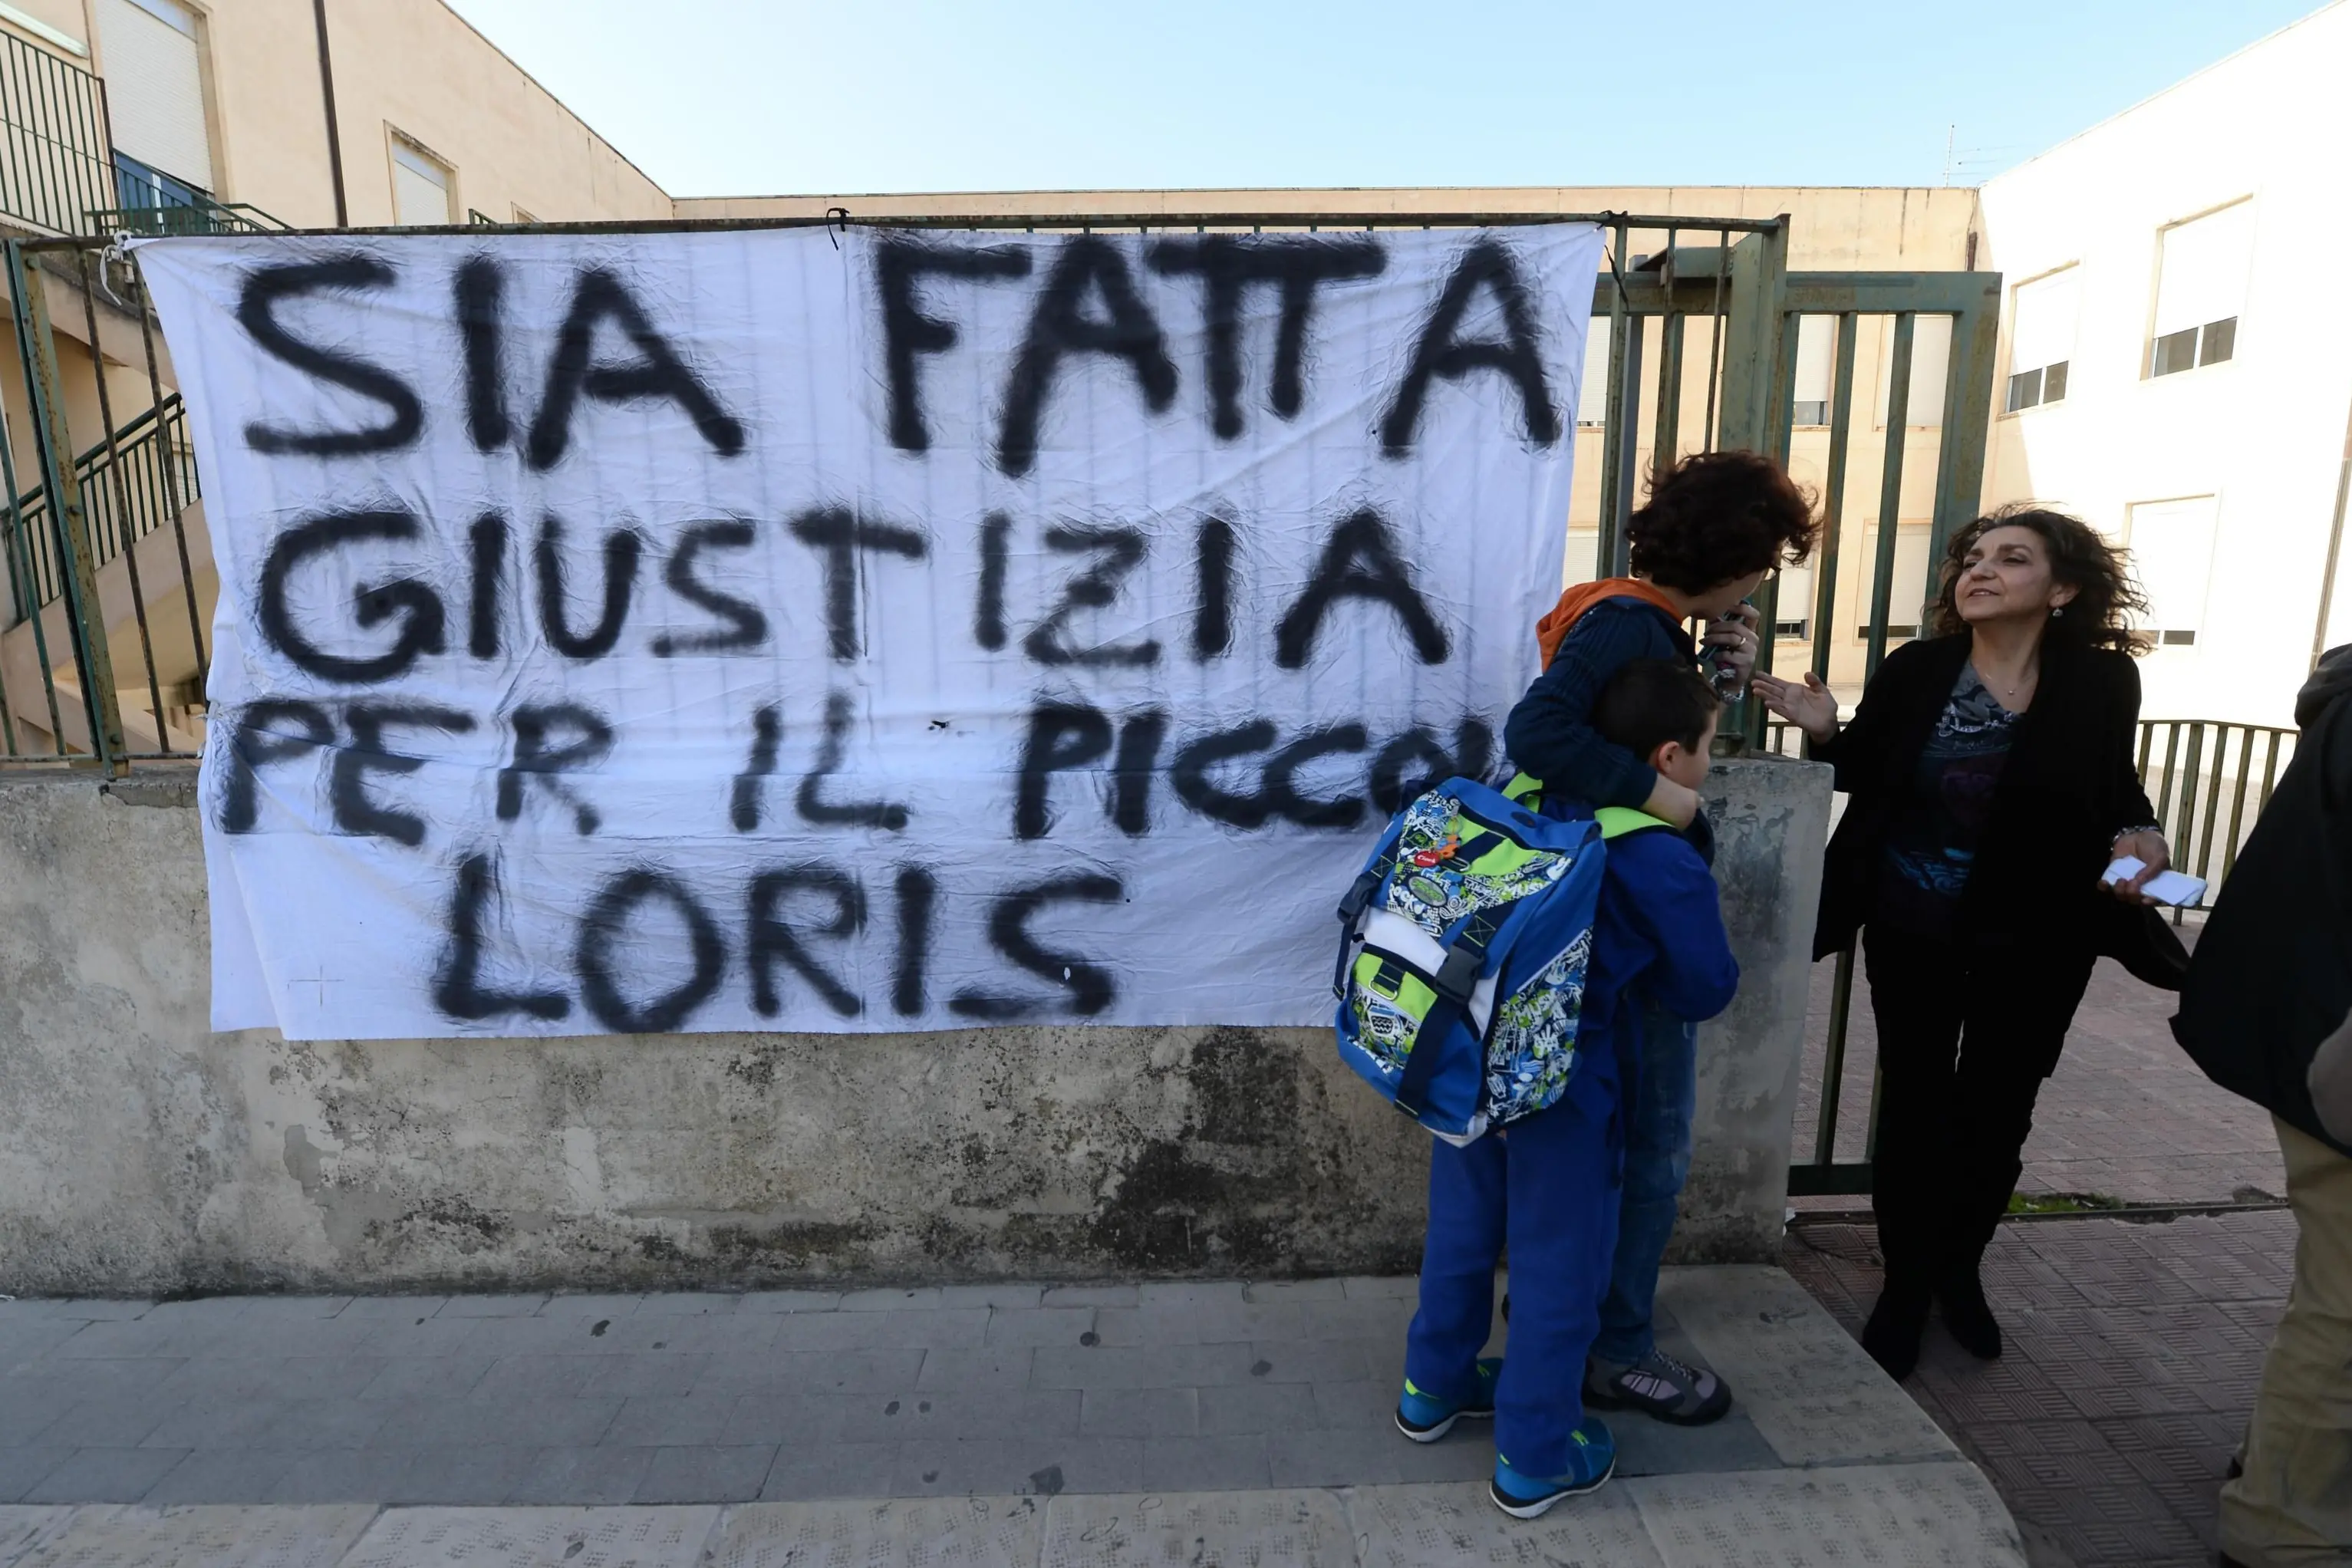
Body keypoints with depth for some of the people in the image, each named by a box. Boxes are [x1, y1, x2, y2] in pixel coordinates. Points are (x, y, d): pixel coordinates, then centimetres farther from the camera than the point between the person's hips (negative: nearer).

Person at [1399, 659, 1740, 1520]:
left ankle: (1435, 1386, 43)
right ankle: (1535, 1457, 31)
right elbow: (1707, 990, -5)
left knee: (1461, 1233, 23)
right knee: (1556, 1268, 13)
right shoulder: (1668, 866, -16)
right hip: (1561, 1091, -6)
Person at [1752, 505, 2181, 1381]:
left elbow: (2115, 792, 7)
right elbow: (1868, 776, 0)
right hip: (1911, 929, -1)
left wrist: (2141, 840, -13)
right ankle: (1905, 1285, 25)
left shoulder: (2101, 681, -6)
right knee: (1915, 1106, 8)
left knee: (1995, 1112, 13)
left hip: (2034, 939, 1)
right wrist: (1826, 730, -19)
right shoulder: (1914, 670, -8)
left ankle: (1959, 1269, 38)